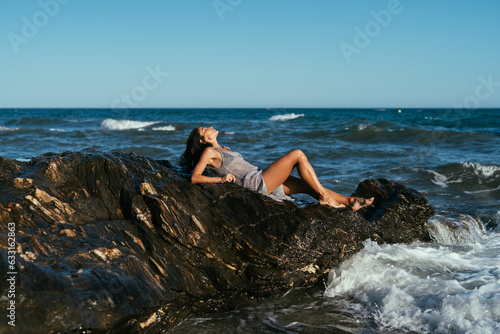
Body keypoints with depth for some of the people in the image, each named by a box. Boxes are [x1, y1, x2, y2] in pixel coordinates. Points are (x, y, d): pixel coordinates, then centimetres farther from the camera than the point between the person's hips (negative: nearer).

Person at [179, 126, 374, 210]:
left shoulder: (223, 150, 25)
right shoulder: (208, 152, -1)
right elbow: (195, 178, -12)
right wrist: (221, 178, -19)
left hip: (263, 182, 9)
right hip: (257, 184, -9)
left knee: (307, 185, 3)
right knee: (298, 155, -12)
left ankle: (351, 201, 4)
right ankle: (324, 197, -10)